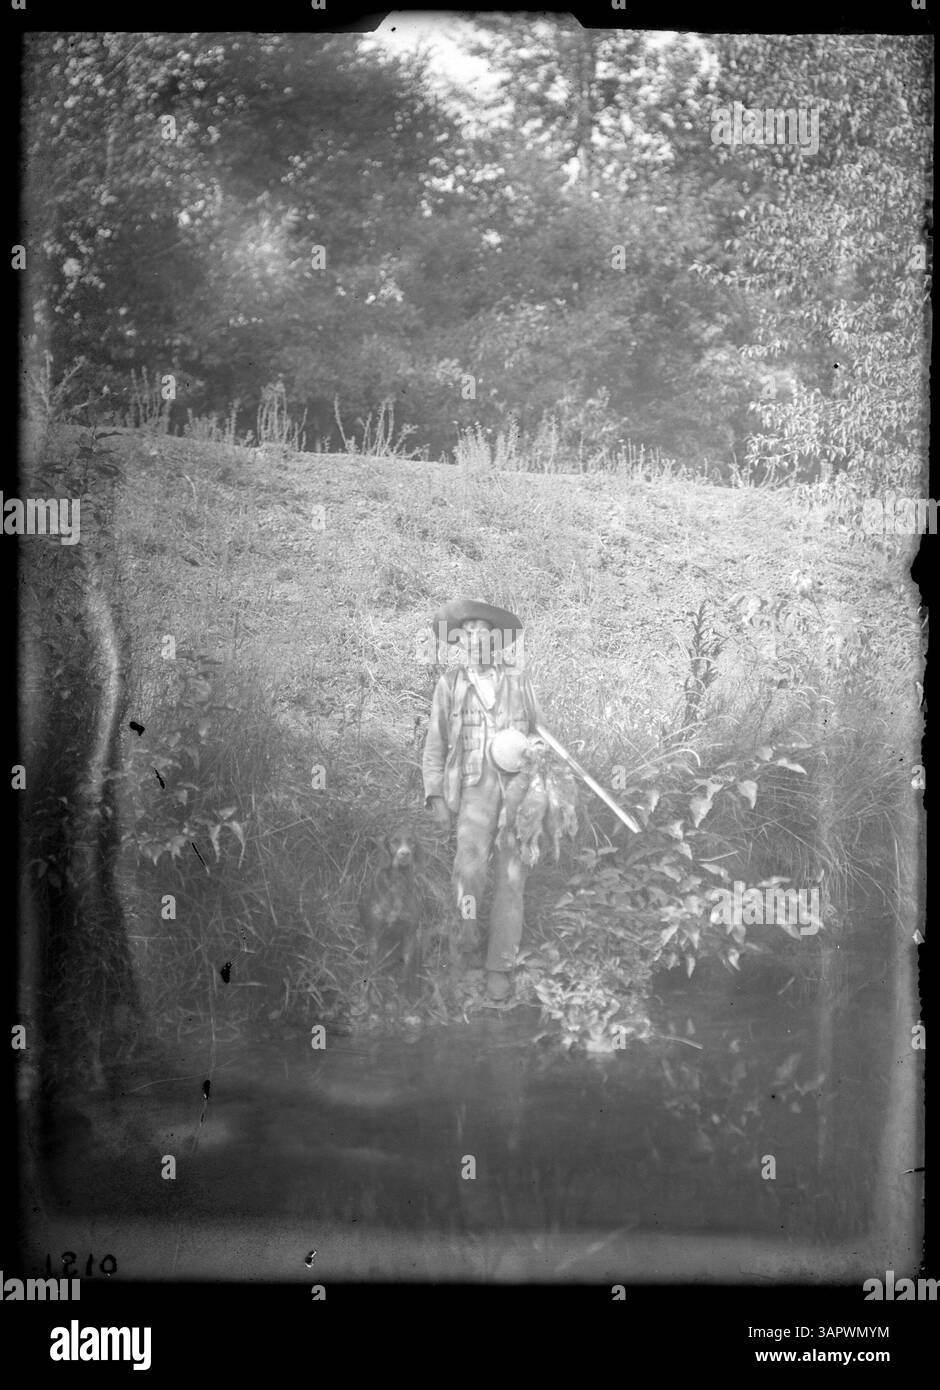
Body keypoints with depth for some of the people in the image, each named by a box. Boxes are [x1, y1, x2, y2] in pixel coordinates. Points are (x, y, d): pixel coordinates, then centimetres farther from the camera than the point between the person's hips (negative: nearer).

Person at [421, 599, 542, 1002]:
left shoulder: (519, 682, 10)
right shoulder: (449, 684, 7)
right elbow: (434, 747, 9)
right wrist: (435, 798, -1)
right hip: (476, 786, -1)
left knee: (511, 878, -2)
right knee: (470, 864, -23)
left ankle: (499, 967, 8)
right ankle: (467, 926, 5)